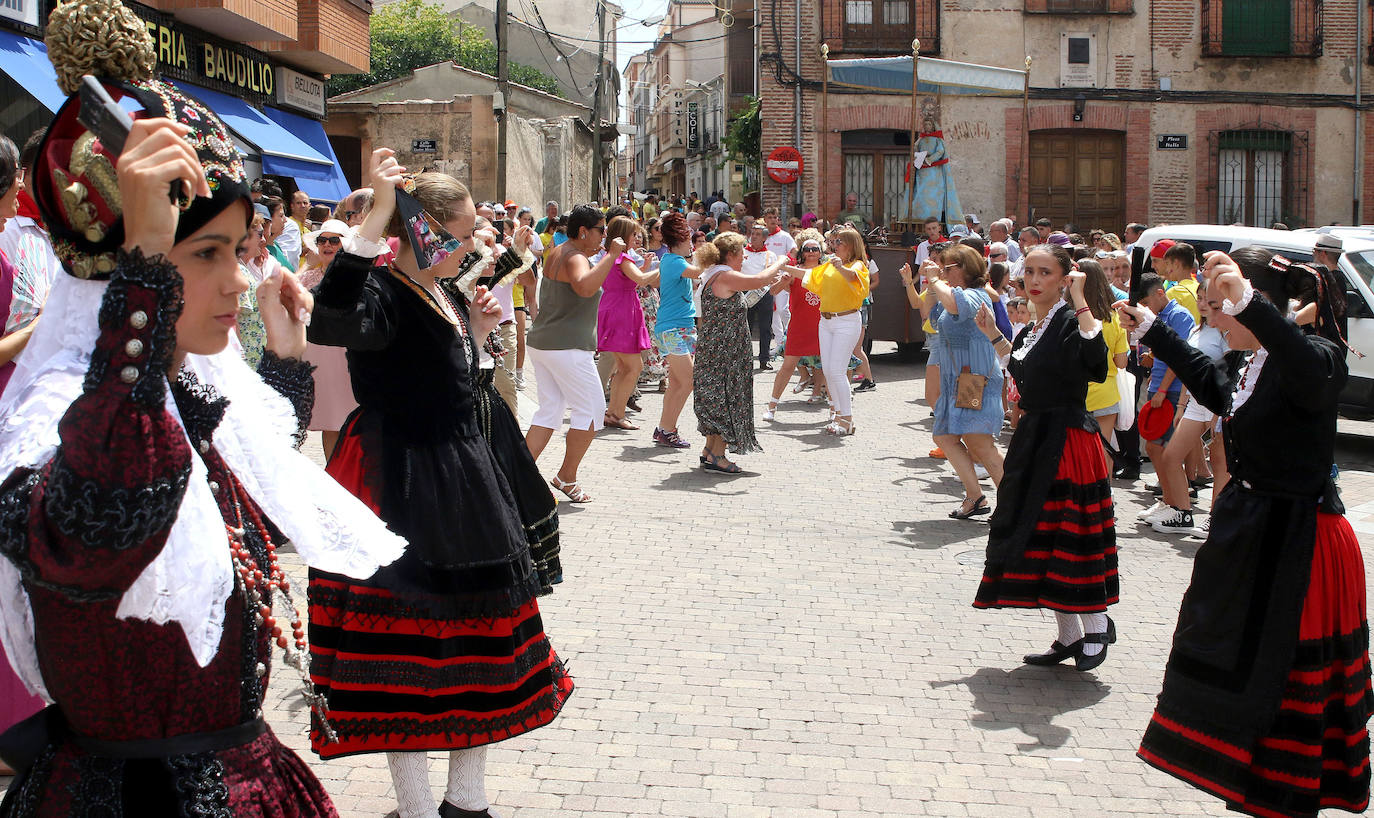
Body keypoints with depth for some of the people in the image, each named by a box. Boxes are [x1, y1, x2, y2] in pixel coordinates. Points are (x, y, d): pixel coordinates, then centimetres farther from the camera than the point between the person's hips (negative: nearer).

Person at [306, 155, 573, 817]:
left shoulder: (446, 294, 11)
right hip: (404, 488, -10)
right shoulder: (385, 295, -17)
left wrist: (477, 334, 6)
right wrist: (375, 218, -41)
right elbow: (330, 321, -42)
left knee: (476, 639, 16)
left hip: (463, 482, 10)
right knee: (409, 642, 1)